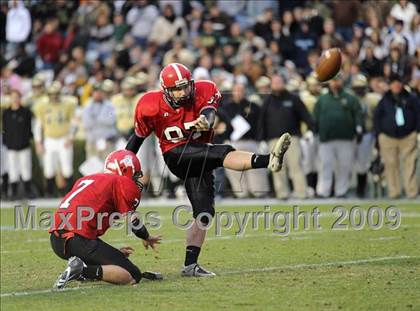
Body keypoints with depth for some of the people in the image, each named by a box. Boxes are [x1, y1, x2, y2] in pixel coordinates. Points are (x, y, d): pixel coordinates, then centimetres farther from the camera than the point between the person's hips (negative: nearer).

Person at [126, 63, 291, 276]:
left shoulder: (203, 92, -8)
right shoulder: (151, 106, -11)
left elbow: (209, 111, -29)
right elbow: (138, 137, 4)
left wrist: (206, 121, -53)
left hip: (200, 159, 5)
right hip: (176, 155, -5)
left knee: (203, 214, 4)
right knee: (223, 153, -31)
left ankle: (190, 265, 9)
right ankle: (268, 160, -57)